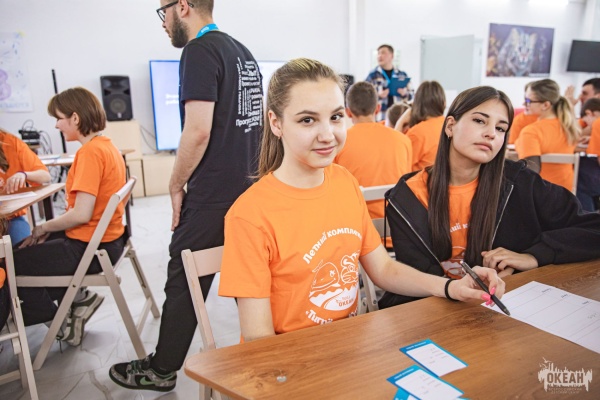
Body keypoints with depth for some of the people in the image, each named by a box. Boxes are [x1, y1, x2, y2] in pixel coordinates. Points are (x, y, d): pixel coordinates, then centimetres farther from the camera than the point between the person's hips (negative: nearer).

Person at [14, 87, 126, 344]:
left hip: (89, 248, -9)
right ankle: (77, 298, 19)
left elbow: (81, 214, -25)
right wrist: (49, 229, 6)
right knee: (27, 248, 24)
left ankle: (55, 317, 21)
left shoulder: (90, 152, -21)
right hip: (106, 239, 9)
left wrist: (44, 227, -7)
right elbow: (90, 207, 10)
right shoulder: (106, 145, 6)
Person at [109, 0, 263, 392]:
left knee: (184, 283, 6)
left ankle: (162, 370, 25)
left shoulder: (200, 50, -11)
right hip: (248, 188, 8)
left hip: (211, 197, -8)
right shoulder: (242, 51, 15)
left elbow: (198, 131, -20)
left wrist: (176, 186, -7)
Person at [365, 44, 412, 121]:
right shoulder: (373, 75, 1)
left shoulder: (402, 75, 10)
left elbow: (411, 94, 16)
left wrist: (405, 94, -7)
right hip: (380, 118, -3)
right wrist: (378, 95, -18)